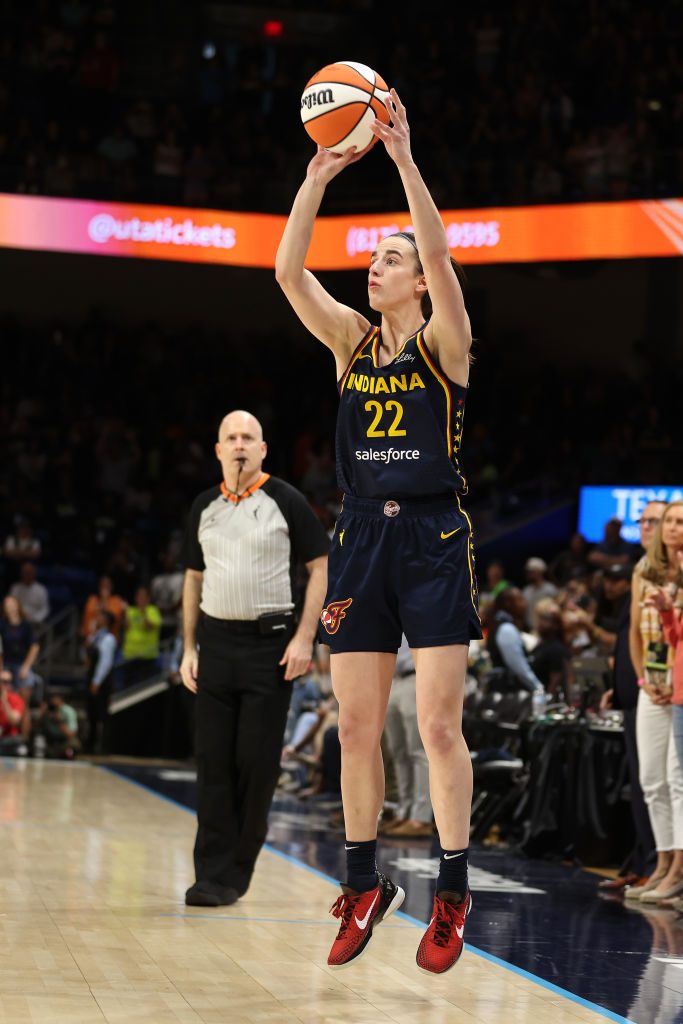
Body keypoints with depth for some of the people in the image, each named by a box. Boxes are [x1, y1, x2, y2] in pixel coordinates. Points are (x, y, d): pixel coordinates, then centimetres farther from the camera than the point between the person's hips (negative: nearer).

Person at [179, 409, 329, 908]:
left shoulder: (285, 501, -1)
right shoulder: (204, 507, 12)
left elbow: (322, 566, -1)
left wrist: (304, 637, -9)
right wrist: (189, 648, 12)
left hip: (271, 643, -4)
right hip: (217, 642, 4)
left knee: (258, 761, -2)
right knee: (214, 760, -1)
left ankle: (238, 870, 10)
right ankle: (213, 874, 0)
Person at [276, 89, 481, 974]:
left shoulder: (444, 342, -1)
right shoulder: (351, 341, 9)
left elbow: (439, 253, -18)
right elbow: (288, 272, -3)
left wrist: (402, 154, -22)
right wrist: (317, 176, -11)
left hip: (434, 540, -4)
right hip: (360, 538, 4)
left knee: (438, 725, -5)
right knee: (355, 727, 6)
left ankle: (452, 897, 3)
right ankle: (365, 886, 18)